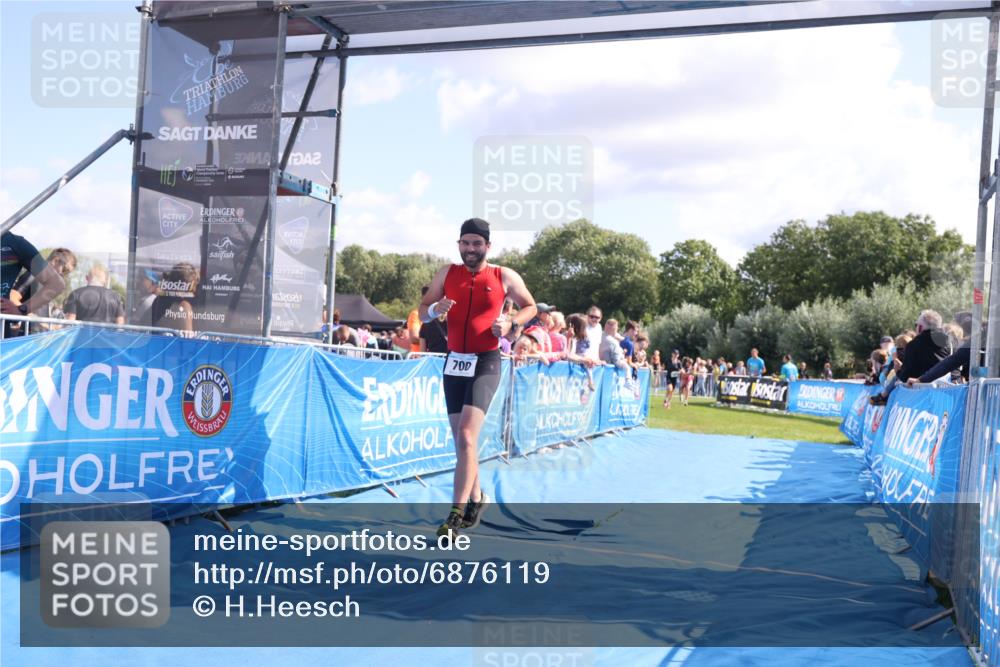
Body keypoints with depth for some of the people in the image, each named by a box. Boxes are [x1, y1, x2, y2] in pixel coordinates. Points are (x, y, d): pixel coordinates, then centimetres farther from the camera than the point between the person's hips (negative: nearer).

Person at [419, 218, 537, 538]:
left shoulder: (505, 277, -1)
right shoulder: (447, 274, 6)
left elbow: (530, 307, 13)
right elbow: (422, 311, 11)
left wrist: (511, 323, -7)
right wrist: (436, 309, -12)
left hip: (486, 362, -4)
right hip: (454, 362, 4)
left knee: (467, 435, -18)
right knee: (461, 439, 12)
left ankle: (456, 514, -16)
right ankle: (475, 498, 31)